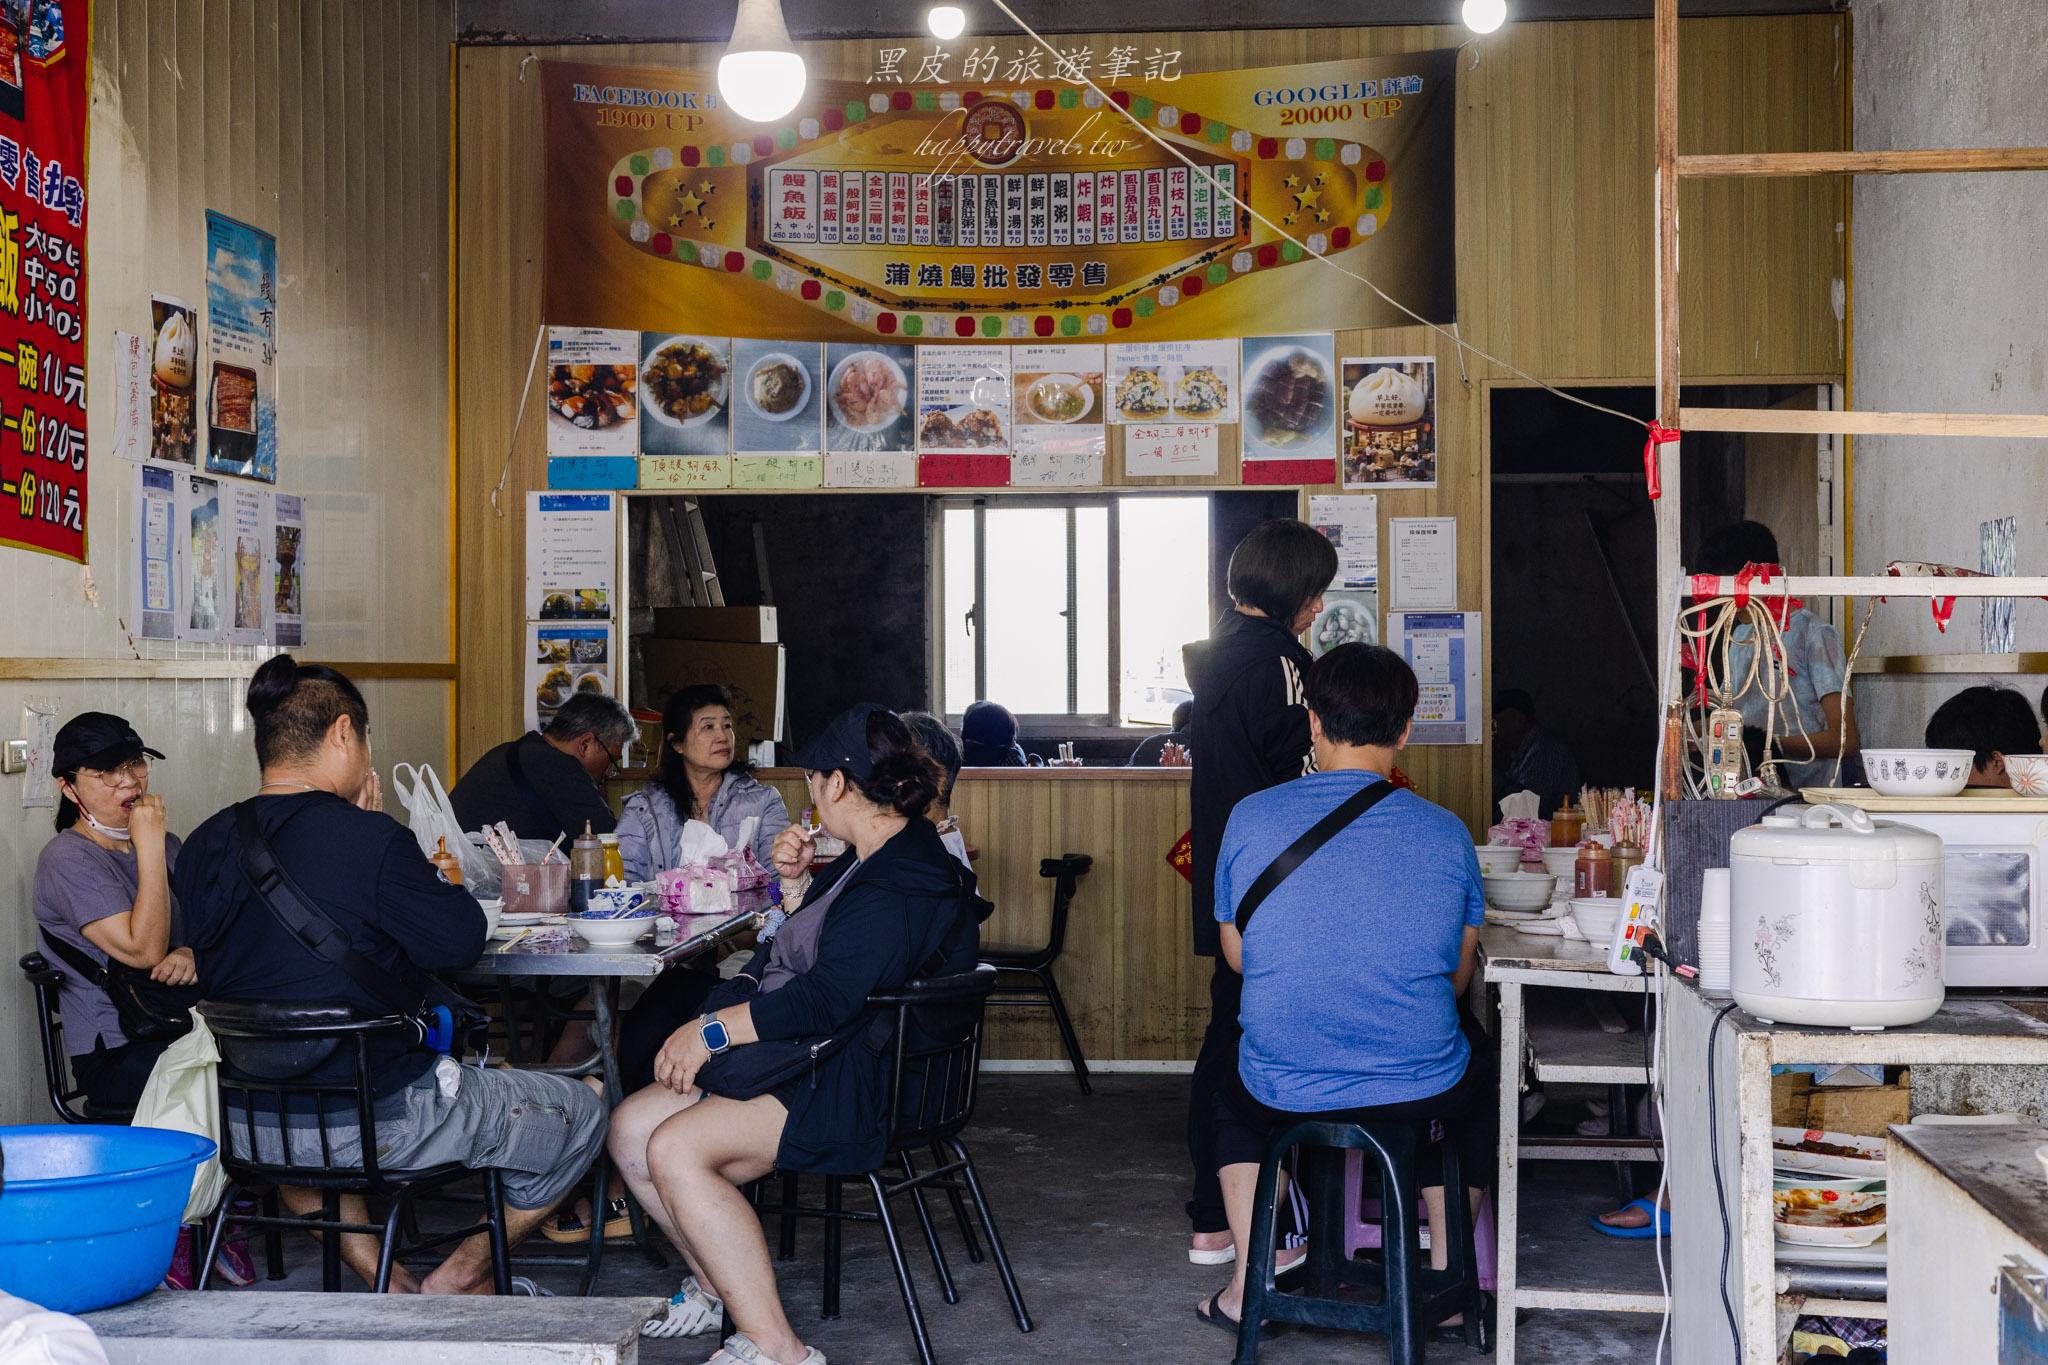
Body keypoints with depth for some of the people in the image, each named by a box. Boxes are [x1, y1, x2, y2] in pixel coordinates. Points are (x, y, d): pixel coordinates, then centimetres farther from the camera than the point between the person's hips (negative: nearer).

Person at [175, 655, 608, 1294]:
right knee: (582, 1111, 11)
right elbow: (462, 941, -11)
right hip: (376, 1118, -7)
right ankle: (459, 1277, 23)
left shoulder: (202, 847, 0)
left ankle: (376, 1272, 30)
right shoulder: (370, 841, -20)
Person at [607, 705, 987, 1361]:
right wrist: (797, 881, 11)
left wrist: (711, 1030, -22)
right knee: (630, 1126, 4)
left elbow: (826, 1000, -28)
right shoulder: (872, 859, 14)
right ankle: (717, 1288, 16)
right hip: (807, 1060, 11)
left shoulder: (899, 888, -20)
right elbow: (814, 947, 30)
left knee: (676, 1150, -27)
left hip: (849, 1088, -11)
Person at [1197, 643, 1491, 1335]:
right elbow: (1459, 976, 8)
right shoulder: (1446, 832, -4)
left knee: (1227, 1087, 35)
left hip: (1283, 1093, 0)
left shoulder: (1251, 818, -6)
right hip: (1421, 1094, 0)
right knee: (1478, 1082, 35)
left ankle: (1247, 1281, 29)